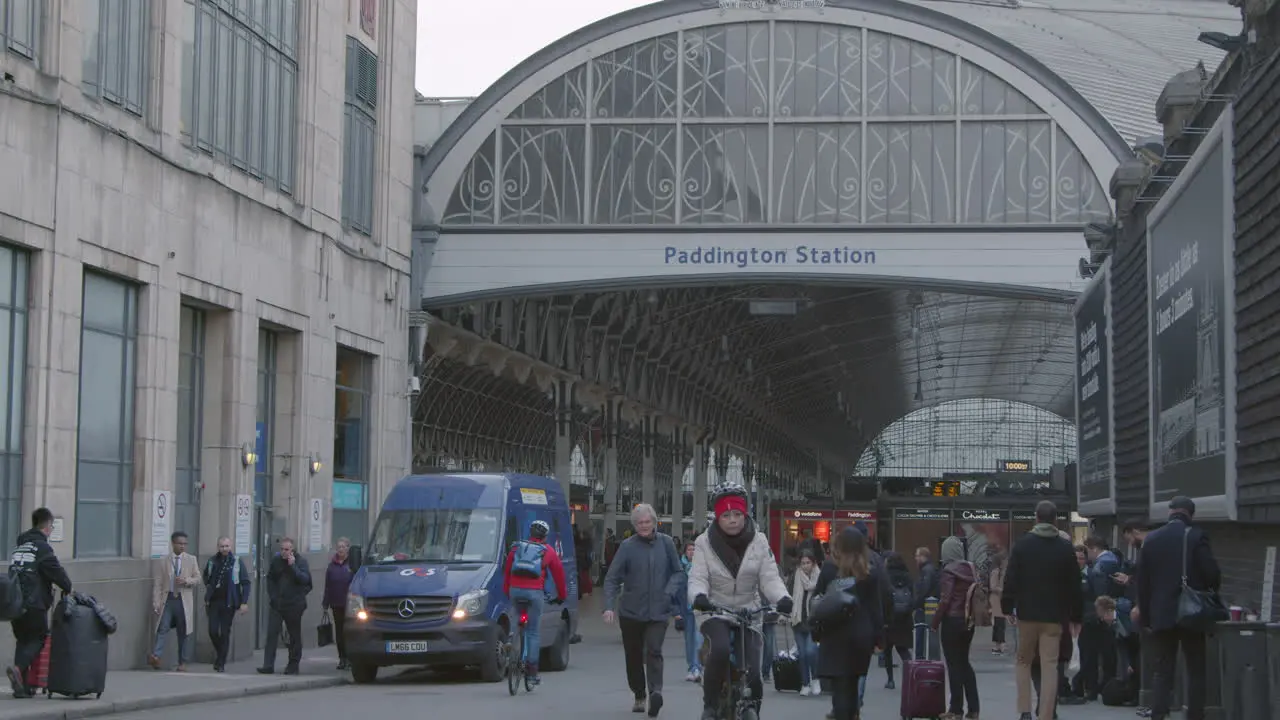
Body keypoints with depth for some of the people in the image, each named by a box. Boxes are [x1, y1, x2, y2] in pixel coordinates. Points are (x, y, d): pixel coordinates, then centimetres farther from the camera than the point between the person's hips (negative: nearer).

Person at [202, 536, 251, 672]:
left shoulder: (237, 561, -3)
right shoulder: (212, 561, 5)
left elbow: (246, 583, -3)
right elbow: (206, 577, 25)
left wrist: (244, 603, -10)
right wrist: (209, 588, 11)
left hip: (229, 603, -2)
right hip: (213, 602, 2)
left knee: (225, 633, -1)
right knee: (213, 631, -4)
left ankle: (221, 663, 7)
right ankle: (219, 653, 23)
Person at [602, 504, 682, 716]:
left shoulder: (666, 543, 1)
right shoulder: (627, 546, -3)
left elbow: (678, 573, 11)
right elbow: (612, 579, -3)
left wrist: (669, 592, -6)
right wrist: (609, 606, -13)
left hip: (658, 611, -1)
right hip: (631, 611, 1)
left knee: (654, 651, -18)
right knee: (633, 656, 10)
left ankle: (655, 691, -28)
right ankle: (639, 696, 25)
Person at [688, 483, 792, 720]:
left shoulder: (759, 541, -4)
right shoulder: (705, 542, -6)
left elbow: (770, 578, -8)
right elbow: (698, 578, -10)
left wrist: (783, 598, -29)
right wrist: (699, 596, -34)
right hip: (715, 612, -2)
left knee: (752, 675, -9)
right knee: (720, 649, -33)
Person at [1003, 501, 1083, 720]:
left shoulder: (1022, 544, -2)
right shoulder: (1066, 548, 2)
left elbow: (1011, 579, -5)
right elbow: (1074, 585, 4)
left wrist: (1007, 607, 3)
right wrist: (1075, 615, 11)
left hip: (1027, 613, 0)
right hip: (1054, 615, 0)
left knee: (1024, 662, 14)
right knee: (1049, 665, 1)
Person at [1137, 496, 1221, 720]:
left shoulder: (1151, 539, 3)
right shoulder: (1196, 537, -7)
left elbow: (1142, 581, 5)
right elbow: (1212, 573, -12)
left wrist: (1145, 614, 11)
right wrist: (1211, 592, 10)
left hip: (1161, 615, 2)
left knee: (1161, 672, 4)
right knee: (1196, 671, 6)